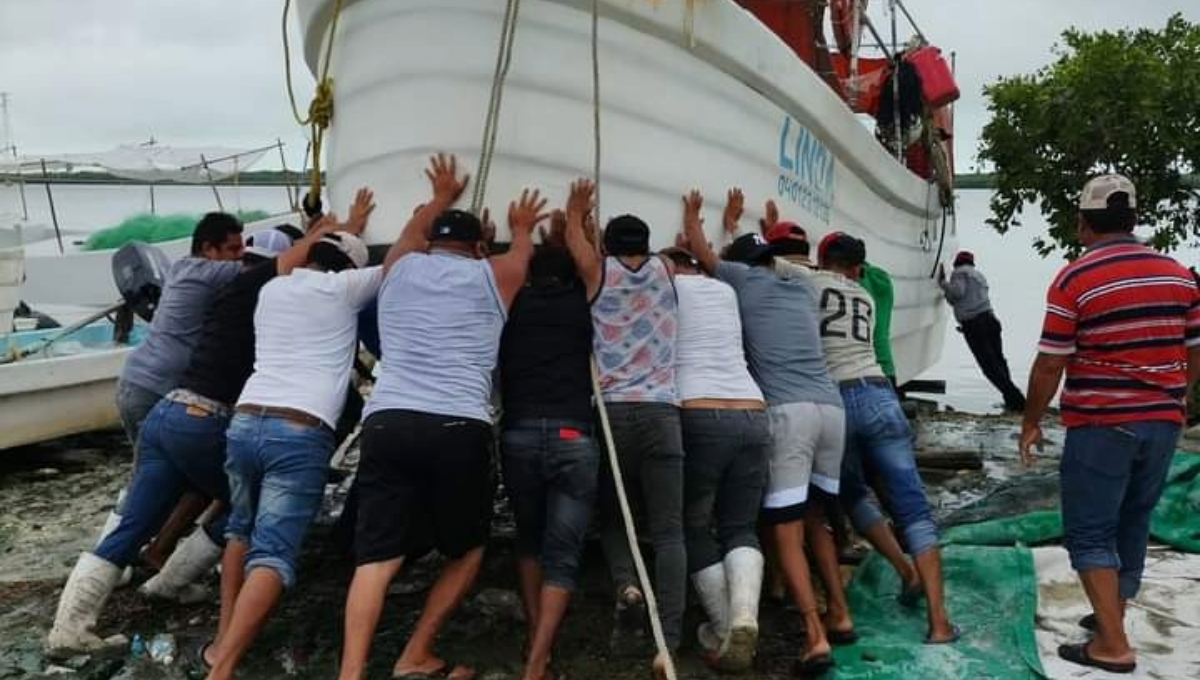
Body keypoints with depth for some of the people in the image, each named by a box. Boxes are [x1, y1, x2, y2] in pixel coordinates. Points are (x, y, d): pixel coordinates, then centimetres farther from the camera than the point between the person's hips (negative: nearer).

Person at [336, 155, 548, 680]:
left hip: (385, 423, 2)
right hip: (459, 429, -2)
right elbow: (521, 250, 39)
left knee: (376, 558, -1)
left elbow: (415, 229, 44)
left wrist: (441, 199, 63)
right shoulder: (493, 276, 15)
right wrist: (521, 226, 60)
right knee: (467, 550, 18)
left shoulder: (400, 266, 20)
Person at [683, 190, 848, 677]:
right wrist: (734, 226, 58)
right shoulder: (802, 287, 24)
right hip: (831, 408, 6)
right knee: (814, 519, 22)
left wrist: (692, 213, 43)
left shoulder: (743, 278, 9)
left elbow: (701, 251, 23)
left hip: (787, 413, -6)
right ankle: (839, 615, 24)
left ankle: (816, 637, -12)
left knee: (785, 532, -4)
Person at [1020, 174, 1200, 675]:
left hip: (1100, 425, -6)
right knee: (1132, 525, 18)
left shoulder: (1073, 280, -12)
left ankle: (1113, 645, -2)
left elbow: (1050, 365, -12)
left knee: (1090, 533, 2)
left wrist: (1031, 422, 1)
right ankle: (1111, 618, 32)